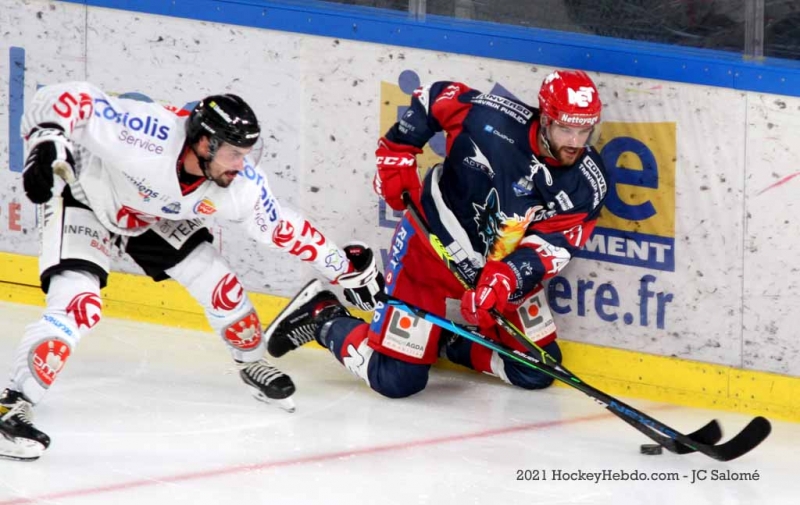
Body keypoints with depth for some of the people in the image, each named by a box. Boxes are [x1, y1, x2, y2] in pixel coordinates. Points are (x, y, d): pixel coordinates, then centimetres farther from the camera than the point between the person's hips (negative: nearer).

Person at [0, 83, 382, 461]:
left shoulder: (242, 185, -22)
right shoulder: (148, 137, -41)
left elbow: (282, 227, -4)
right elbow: (69, 100, -40)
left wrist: (343, 267, 1)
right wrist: (47, 143, -57)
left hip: (156, 217, 6)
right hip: (85, 198, -6)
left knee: (221, 288, 6)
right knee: (77, 306, -24)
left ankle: (252, 364, 35)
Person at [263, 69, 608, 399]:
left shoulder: (588, 183, -16)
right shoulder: (492, 119, -25)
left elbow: (548, 248, -23)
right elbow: (434, 97, -6)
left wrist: (502, 284, -38)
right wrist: (396, 154, -6)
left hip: (504, 268, 5)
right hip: (430, 248, -5)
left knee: (537, 372, 2)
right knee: (397, 380, -9)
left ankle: (447, 341, 22)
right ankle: (323, 318, 16)